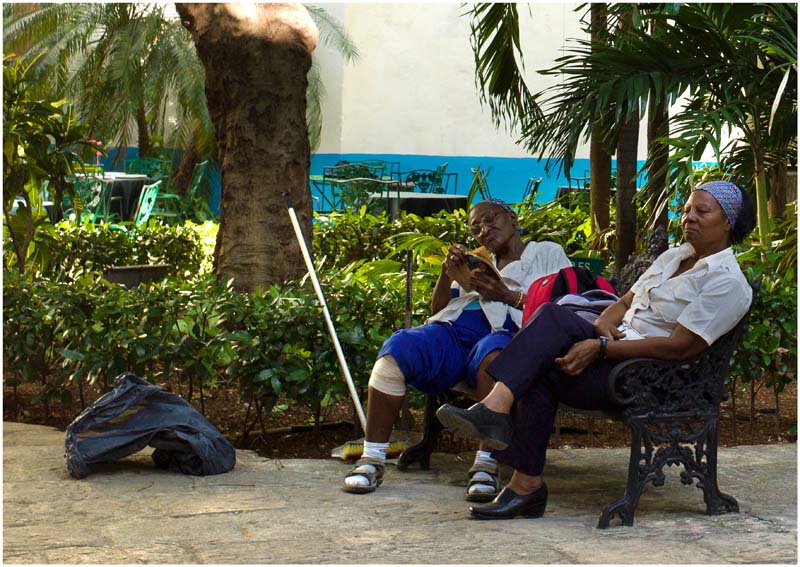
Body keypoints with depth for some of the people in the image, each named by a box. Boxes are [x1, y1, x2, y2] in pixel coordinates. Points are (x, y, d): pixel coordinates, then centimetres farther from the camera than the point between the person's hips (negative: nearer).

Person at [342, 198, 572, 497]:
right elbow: (436, 309, 27)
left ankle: (486, 465, -39)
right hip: (453, 330, 4)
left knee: (493, 353, -42)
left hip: (503, 332, -4)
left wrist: (509, 296, -10)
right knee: (396, 348, -27)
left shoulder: (548, 253, 20)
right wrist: (447, 276, 7)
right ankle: (371, 460, -27)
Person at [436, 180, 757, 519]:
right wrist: (603, 326, -6)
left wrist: (601, 349, -20)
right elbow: (625, 302, 20)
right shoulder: (674, 256, 22)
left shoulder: (728, 282, -6)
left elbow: (680, 347, -16)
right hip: (617, 346, 8)